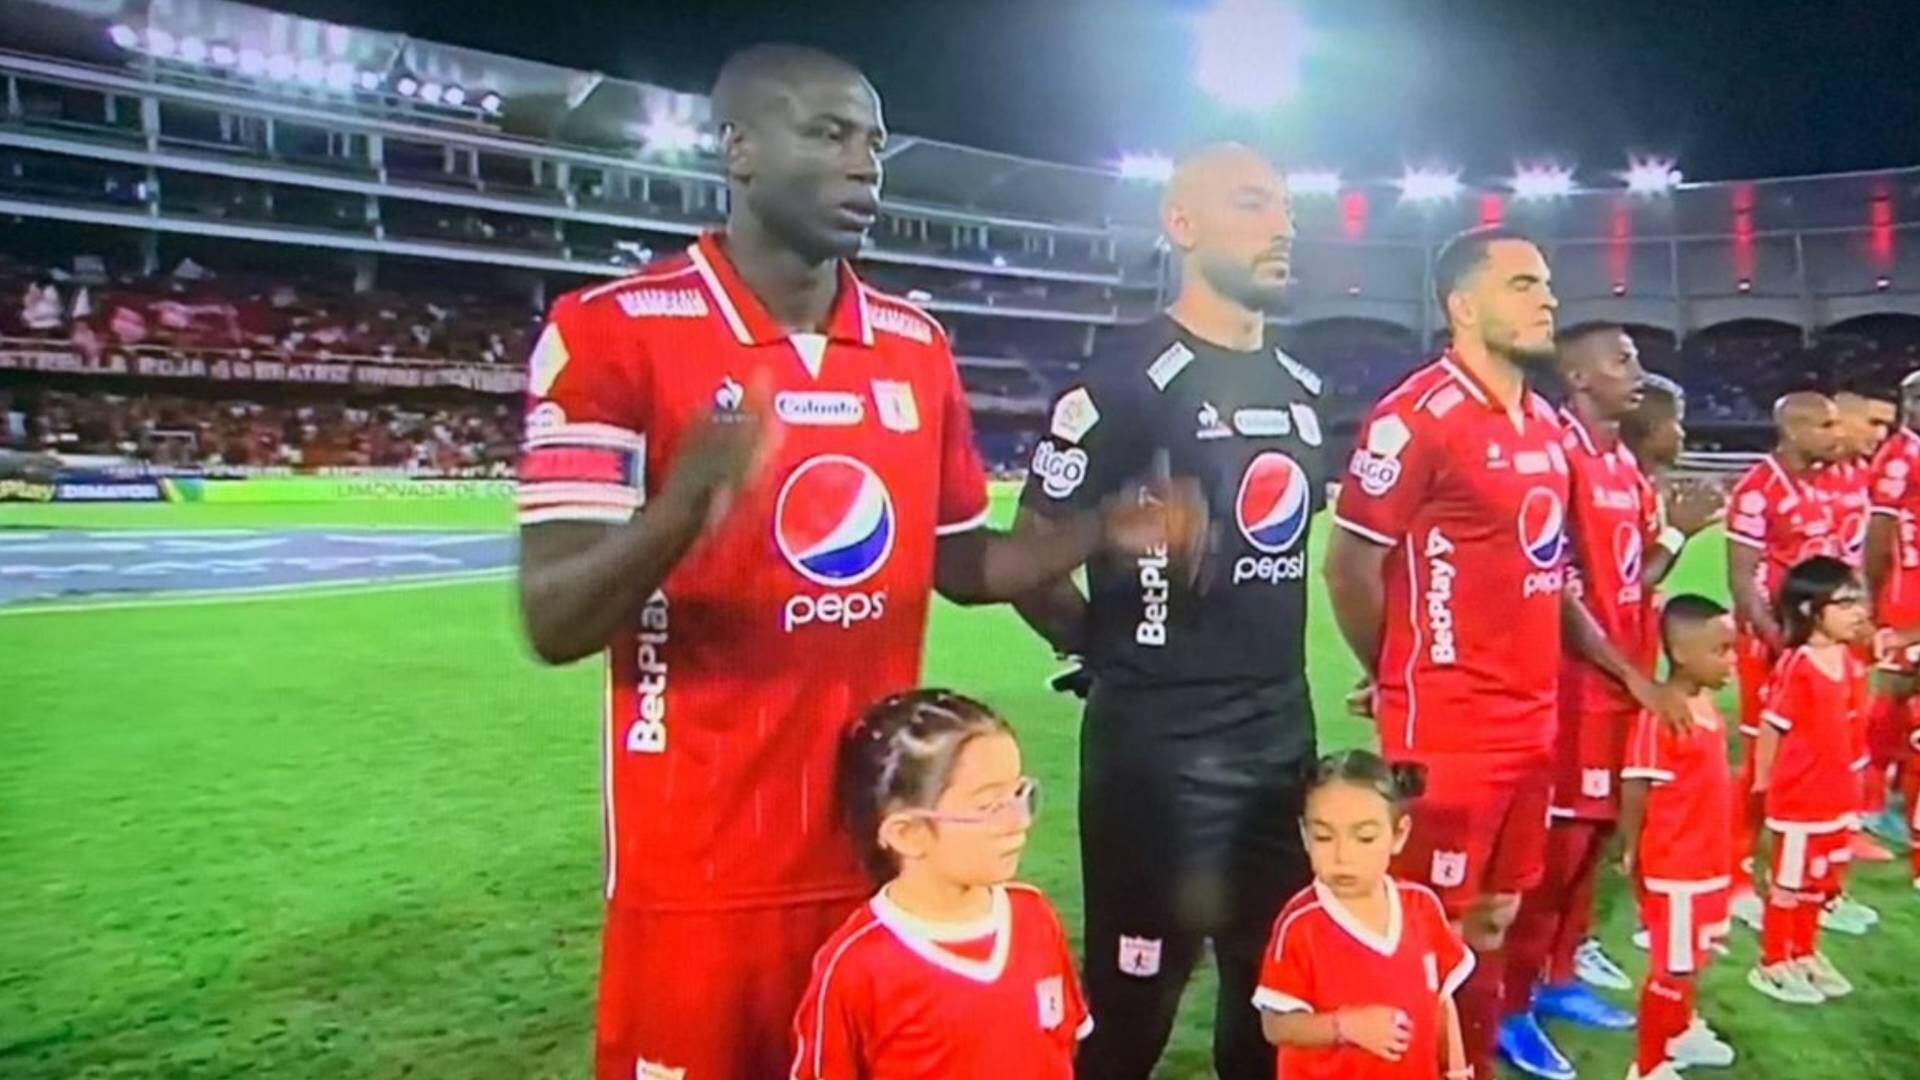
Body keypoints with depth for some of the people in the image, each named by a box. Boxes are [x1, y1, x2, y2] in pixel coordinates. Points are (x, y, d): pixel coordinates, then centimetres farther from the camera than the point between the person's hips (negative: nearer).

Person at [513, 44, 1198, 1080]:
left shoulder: (916, 345, 7)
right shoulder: (613, 330, -11)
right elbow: (553, 624, -15)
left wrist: (1100, 531, -3)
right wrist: (681, 512, -35)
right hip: (698, 868, -4)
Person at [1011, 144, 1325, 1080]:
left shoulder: (1301, 387, 11)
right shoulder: (1128, 378, -14)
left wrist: (1266, 662, 14)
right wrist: (1120, 656, -1)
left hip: (1283, 732, 8)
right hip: (1160, 742, -7)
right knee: (1134, 999, 7)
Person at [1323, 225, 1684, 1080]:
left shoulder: (1546, 425, 12)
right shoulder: (1418, 415, -15)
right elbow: (1349, 566, -12)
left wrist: (1626, 671, 17)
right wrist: (1407, 684, 0)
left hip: (1530, 720, 8)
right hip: (1446, 728, -8)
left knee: (1493, 921, 19)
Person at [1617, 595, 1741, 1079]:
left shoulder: (1708, 704, 4)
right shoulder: (1659, 717, -25)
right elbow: (1635, 791, -22)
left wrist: (1721, 852, 18)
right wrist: (1630, 854, -17)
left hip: (1709, 861, 9)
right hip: (1674, 867, -9)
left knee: (1692, 958, 26)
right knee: (1672, 967, 3)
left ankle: (1682, 1030, 47)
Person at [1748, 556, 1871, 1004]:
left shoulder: (1849, 662, 3)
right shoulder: (1796, 666, -22)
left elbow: (1848, 728, 11)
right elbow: (1771, 729, -17)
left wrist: (1850, 779, 14)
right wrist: (1762, 783, -12)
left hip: (1835, 794, 8)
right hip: (1795, 796, -8)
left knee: (1818, 880, 20)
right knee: (1787, 881, 5)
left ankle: (1804, 954, 36)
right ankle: (1772, 964, 19)